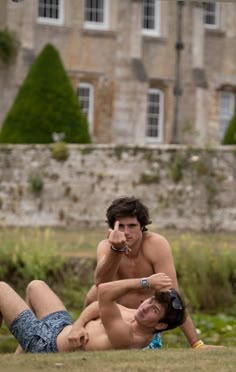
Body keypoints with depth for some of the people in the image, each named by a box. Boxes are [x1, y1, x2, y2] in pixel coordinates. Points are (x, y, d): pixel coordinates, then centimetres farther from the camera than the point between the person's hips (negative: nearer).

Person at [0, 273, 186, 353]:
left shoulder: (124, 338, -40)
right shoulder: (139, 318, -13)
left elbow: (104, 294, -49)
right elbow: (98, 306, -1)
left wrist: (146, 282, -51)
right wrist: (77, 326, -18)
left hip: (44, 343, -8)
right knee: (35, 286, 32)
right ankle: (20, 358, 35)